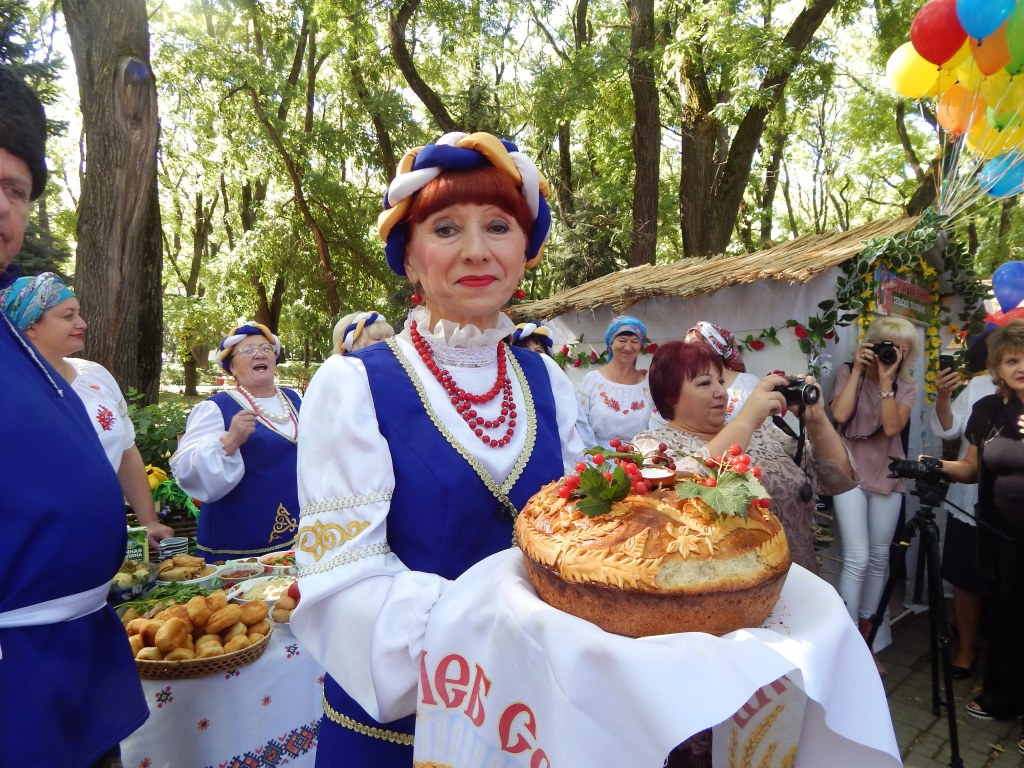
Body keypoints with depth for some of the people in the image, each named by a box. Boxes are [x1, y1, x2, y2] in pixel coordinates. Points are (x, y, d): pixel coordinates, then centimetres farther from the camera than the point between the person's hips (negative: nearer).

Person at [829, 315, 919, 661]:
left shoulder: (907, 387, 4)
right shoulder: (848, 372, -1)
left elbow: (892, 427, -14)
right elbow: (840, 415, -18)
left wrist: (886, 379, -16)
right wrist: (858, 370, -13)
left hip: (887, 476, 3)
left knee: (879, 558, 9)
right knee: (857, 559, -11)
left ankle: (864, 636, 25)